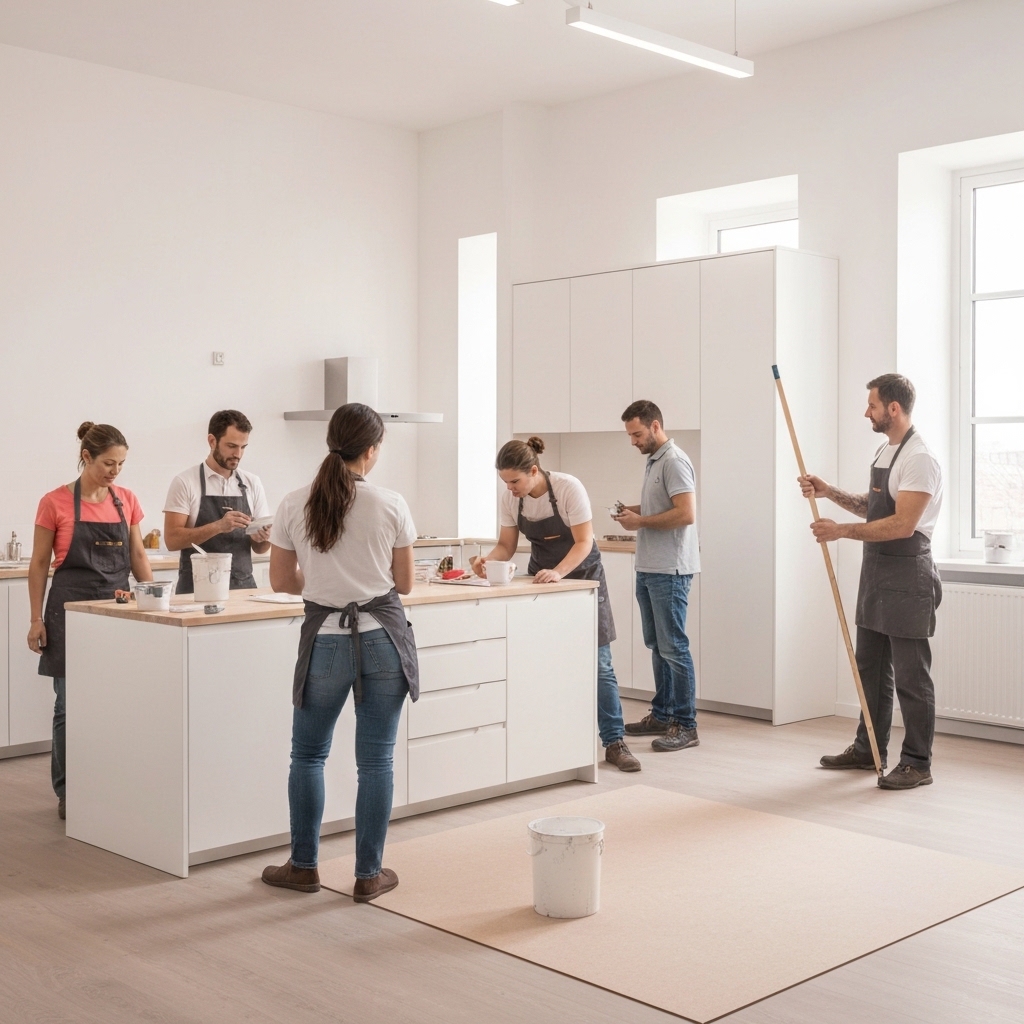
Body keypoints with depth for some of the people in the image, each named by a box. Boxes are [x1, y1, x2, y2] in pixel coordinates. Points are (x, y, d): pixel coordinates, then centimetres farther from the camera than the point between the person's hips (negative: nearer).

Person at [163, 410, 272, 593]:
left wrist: (261, 538, -13)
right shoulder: (185, 482, -4)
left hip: (243, 587, 3)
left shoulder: (252, 484, 6)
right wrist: (218, 526, -23)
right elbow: (172, 540, -11)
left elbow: (260, 548, 10)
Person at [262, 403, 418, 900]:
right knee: (376, 761, 8)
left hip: (326, 640, 1)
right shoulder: (391, 505, -6)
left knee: (308, 753, 18)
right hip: (383, 639, 0)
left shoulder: (294, 505, -4)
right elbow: (404, 583, 2)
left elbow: (282, 580, 5)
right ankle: (369, 874, 17)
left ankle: (304, 867, 26)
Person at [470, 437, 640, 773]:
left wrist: (558, 572, -39)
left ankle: (614, 742, -1)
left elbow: (584, 542, -24)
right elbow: (506, 546, -4)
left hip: (580, 573, -4)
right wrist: (487, 559, -25)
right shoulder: (510, 498, -11)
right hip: (542, 575, 4)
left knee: (597, 663, -5)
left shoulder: (569, 488, -25)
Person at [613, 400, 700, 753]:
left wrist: (641, 521, -15)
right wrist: (634, 510, 9)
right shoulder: (652, 460, 16)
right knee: (657, 645, 15)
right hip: (648, 568, 10)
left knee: (673, 647, -6)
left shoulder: (674, 461, -14)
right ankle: (662, 715, 24)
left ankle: (685, 726, -1)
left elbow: (686, 514, -23)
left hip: (669, 570, -10)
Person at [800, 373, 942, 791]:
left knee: (910, 677, -2)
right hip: (876, 572, 10)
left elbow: (902, 524, -25)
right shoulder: (884, 452, 13)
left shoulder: (919, 459, -18)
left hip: (906, 576, -10)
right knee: (870, 668, 17)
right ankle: (869, 749, 29)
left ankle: (917, 764, 7)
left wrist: (842, 530, -23)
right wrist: (830, 492, 10)